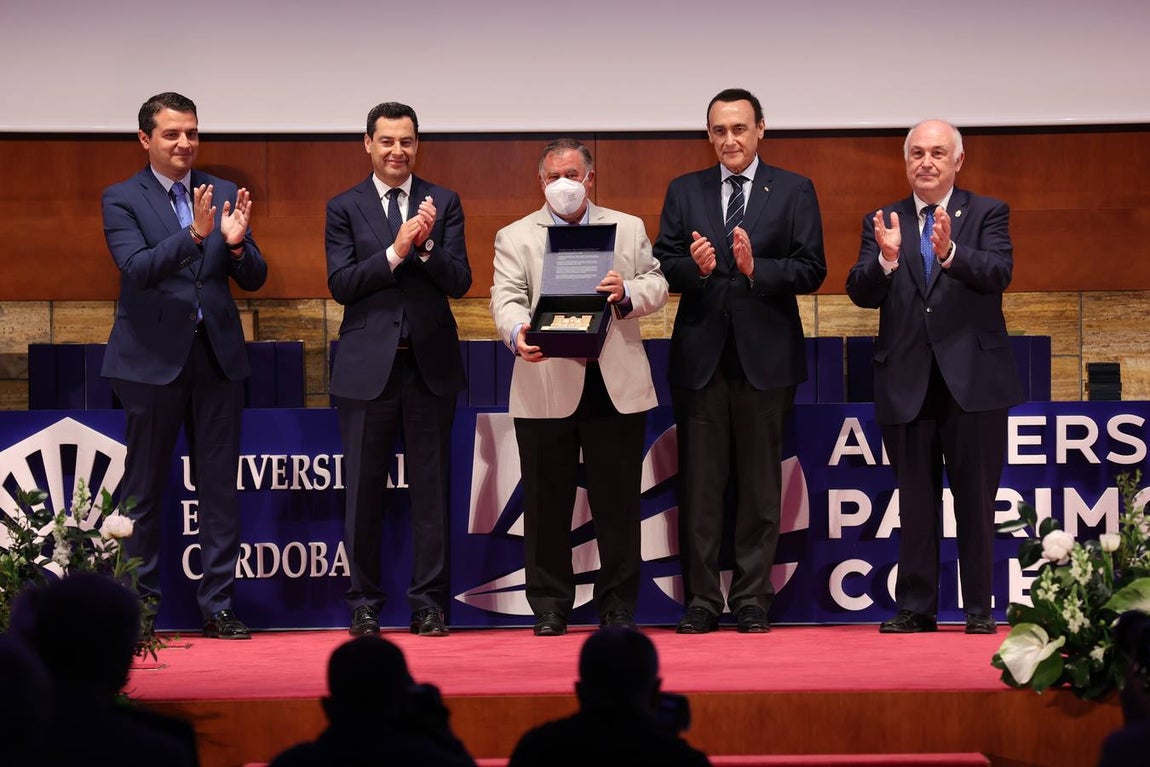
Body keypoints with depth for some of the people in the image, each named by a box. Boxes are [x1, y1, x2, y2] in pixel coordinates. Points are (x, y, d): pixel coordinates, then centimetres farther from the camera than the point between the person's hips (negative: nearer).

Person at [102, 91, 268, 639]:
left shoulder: (223, 194, 8)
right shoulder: (121, 199, -2)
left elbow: (253, 279, 5)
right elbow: (136, 269, -17)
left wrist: (236, 243, -16)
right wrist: (194, 234, -29)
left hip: (217, 353, 3)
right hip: (152, 357, -3)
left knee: (219, 486, 5)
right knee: (144, 487, 3)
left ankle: (218, 605, 11)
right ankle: (138, 604, 11)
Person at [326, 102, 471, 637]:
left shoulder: (443, 203, 7)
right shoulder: (344, 208, 5)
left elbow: (459, 283, 0)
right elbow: (341, 285, -5)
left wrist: (427, 246, -17)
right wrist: (395, 251, -17)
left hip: (430, 362, 1)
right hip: (368, 365, -1)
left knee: (431, 487, 3)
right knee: (365, 489, 3)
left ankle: (428, 603, 9)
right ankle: (364, 603, 11)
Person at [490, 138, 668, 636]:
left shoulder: (629, 229, 15)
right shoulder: (515, 238, 9)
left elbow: (657, 286, 9)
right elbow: (507, 299, -5)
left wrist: (628, 292, -14)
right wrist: (517, 332, -27)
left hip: (616, 385, 1)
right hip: (547, 389, -1)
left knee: (618, 501, 3)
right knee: (547, 502, 2)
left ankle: (618, 605, 12)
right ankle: (549, 607, 11)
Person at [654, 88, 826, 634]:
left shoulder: (793, 192, 5)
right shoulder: (684, 192, 11)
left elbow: (811, 270, -3)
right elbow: (662, 267, 5)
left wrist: (756, 268, -18)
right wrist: (694, 266, -15)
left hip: (765, 356, -1)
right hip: (701, 356, 1)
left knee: (761, 483, 3)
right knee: (699, 486, 2)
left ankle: (752, 602, 9)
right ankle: (701, 601, 8)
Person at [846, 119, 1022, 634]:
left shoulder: (987, 214, 4)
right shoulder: (883, 222, 9)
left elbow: (998, 273, -14)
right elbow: (861, 293, -2)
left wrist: (950, 252, -32)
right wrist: (885, 259, -23)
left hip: (972, 377, -2)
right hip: (907, 381, 2)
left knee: (976, 500, 3)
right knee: (916, 503, 7)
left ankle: (979, 608, 9)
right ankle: (915, 607, 12)